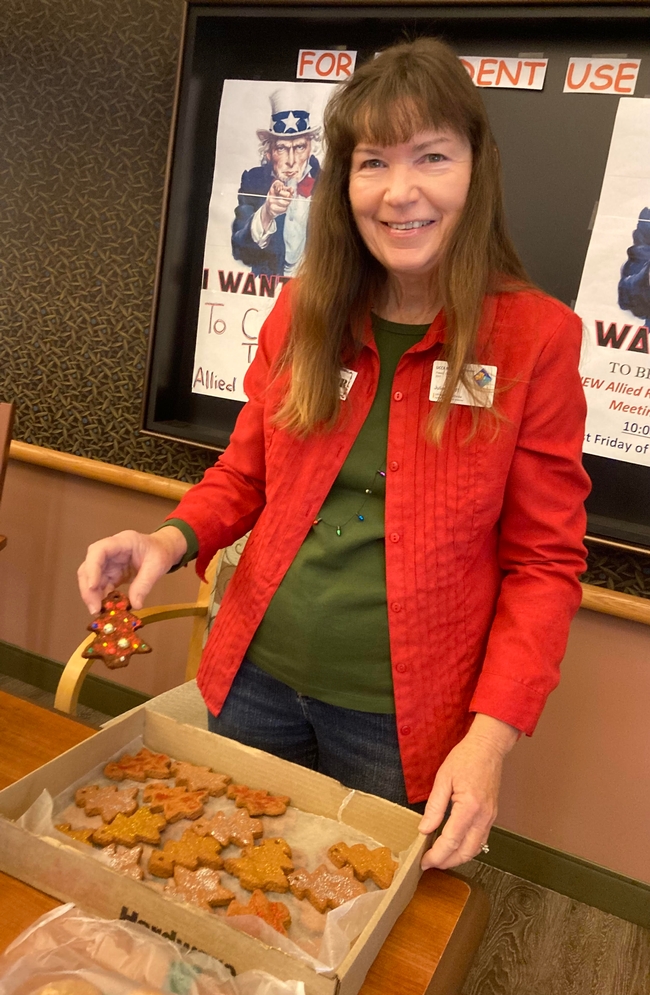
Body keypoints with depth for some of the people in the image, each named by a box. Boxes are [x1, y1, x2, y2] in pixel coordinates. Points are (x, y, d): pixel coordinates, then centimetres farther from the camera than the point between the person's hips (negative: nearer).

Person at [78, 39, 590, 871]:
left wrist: (492, 736, -17)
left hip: (401, 721, -3)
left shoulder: (537, 336, -12)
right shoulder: (301, 313, -2)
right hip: (257, 680, 4)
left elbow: (544, 563, -9)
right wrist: (172, 539, -11)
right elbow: (244, 474, 8)